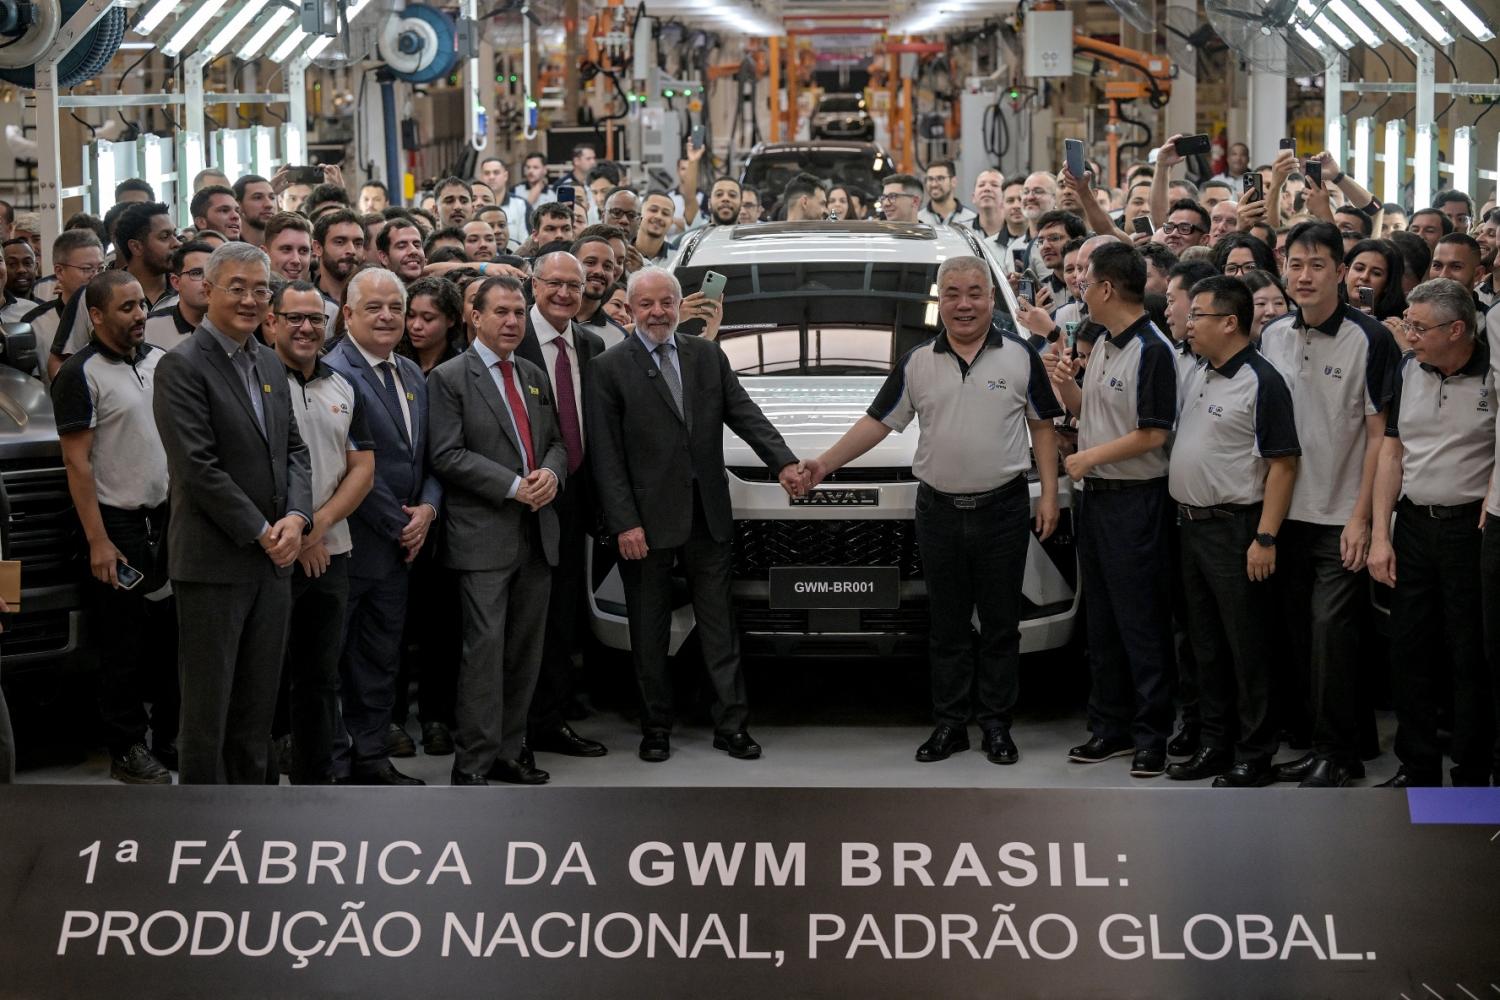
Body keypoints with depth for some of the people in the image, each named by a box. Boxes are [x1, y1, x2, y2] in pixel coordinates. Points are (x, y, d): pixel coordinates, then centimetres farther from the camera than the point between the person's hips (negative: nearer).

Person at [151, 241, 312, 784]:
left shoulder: (270, 365, 13)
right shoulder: (182, 366, -11)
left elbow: (294, 450, 14)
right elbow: (198, 468, -17)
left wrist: (296, 517, -4)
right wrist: (262, 532, -14)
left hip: (272, 557, 7)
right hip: (214, 561, -7)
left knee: (259, 701, 12)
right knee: (208, 703, 0)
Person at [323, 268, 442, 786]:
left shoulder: (412, 374, 12)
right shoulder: (336, 373, -15)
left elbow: (428, 454, 14)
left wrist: (427, 507, -4)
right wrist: (399, 525, -12)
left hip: (400, 543, 8)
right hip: (350, 543, -8)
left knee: (381, 658, 14)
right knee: (333, 659, 3)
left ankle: (370, 756, 22)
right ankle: (331, 765, 10)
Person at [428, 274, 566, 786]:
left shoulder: (535, 377, 17)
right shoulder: (450, 378, -4)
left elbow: (556, 441, 21)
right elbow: (447, 456, -11)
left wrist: (551, 472, -3)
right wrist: (513, 486, -16)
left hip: (536, 532, 7)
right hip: (484, 534, -6)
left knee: (526, 648, 9)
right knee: (485, 648, -9)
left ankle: (510, 749, 17)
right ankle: (473, 763, -4)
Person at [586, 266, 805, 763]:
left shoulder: (708, 356, 9)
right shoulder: (609, 368, -4)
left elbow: (745, 414, 4)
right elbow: (604, 456, -6)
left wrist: (783, 461, -13)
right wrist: (624, 523, -13)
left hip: (708, 516, 3)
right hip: (647, 518, -3)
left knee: (719, 623, 6)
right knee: (649, 629, 7)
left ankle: (730, 723, 11)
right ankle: (656, 726, 17)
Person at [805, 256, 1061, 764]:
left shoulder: (1020, 357, 0)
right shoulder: (916, 364, 5)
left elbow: (1042, 426, 4)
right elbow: (878, 421, 5)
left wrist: (1049, 494, -2)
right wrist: (826, 462, -5)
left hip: (1003, 509, -2)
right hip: (939, 511, 2)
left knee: (1000, 624, 5)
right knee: (947, 626, 8)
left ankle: (997, 724, 14)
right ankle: (949, 723, 16)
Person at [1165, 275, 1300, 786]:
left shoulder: (1261, 382, -15)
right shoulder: (1196, 375, 11)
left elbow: (1283, 465, -17)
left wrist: (1265, 538, -21)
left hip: (1235, 529, -9)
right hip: (1193, 525, 9)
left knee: (1246, 647, -1)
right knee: (1206, 644, 15)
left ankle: (1254, 756, 7)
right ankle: (1214, 744, 25)